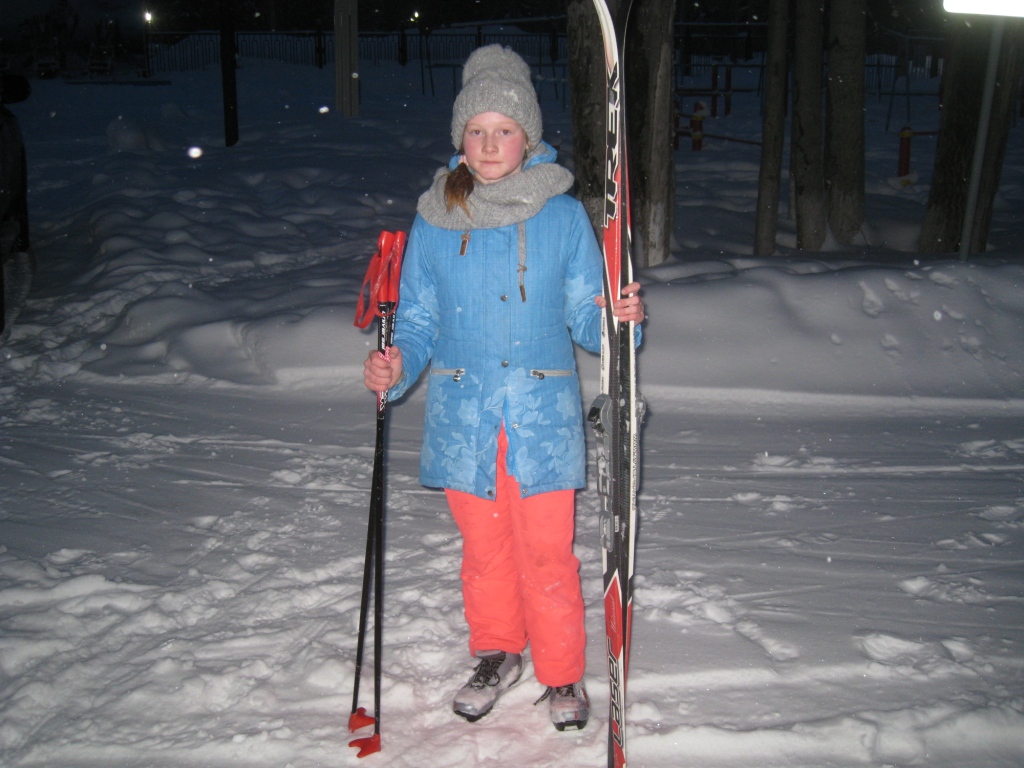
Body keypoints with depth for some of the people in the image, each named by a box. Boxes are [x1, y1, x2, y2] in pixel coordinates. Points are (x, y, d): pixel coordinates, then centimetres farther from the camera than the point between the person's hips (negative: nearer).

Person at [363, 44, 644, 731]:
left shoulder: (563, 216, -3)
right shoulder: (434, 220, 1)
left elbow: (586, 321, 0)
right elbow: (419, 323, 6)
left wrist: (621, 318, -21)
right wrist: (397, 368, -14)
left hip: (542, 418, -2)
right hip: (462, 418, 2)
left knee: (547, 554, 3)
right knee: (484, 548, 16)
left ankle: (563, 673, 27)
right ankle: (497, 654, 39)